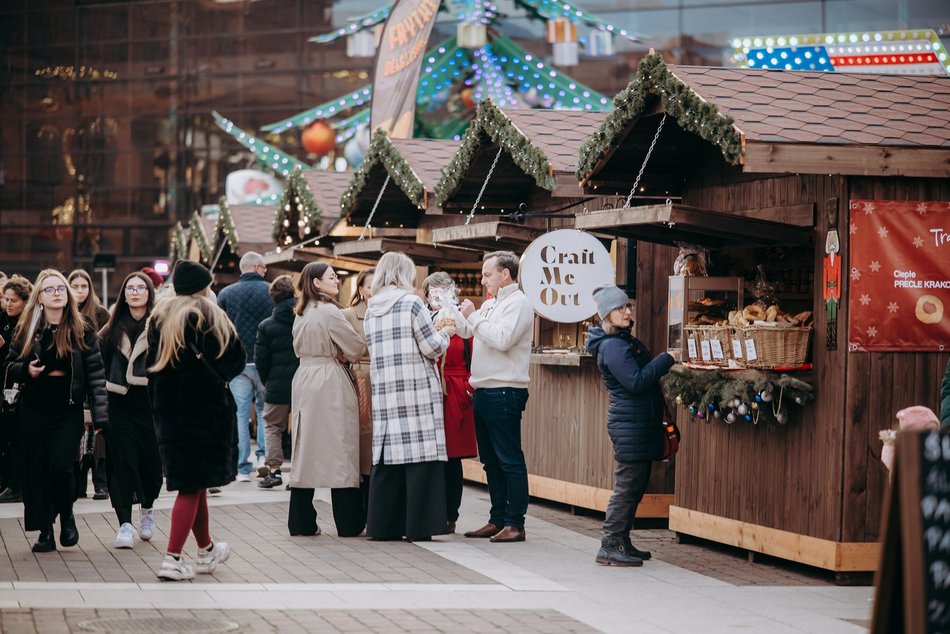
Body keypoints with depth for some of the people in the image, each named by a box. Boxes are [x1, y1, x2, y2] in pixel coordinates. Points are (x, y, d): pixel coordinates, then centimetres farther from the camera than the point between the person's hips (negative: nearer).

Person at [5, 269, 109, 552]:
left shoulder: (82, 331, -2)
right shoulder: (28, 329, 3)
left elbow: (96, 373, -4)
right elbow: (10, 364, 10)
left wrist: (100, 413, -11)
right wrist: (26, 370, -14)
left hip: (69, 410, -2)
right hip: (34, 410, 2)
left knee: (61, 467, -14)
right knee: (37, 470, 3)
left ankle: (66, 516, 13)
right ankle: (45, 531, 13)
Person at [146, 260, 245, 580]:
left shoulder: (159, 316, 9)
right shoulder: (209, 314, -6)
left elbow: (150, 363, 8)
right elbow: (236, 357, -6)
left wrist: (158, 403, 11)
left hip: (168, 406, 6)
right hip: (205, 404, -6)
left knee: (192, 480, 17)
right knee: (194, 484, -4)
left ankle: (207, 550, 29)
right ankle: (172, 559, -11)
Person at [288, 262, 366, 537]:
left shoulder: (301, 314, 11)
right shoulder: (329, 312, -13)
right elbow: (357, 348, -10)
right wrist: (340, 356, 11)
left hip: (305, 380, 8)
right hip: (330, 384, -8)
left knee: (305, 450, 9)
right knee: (339, 452, -2)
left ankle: (301, 522, 10)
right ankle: (349, 523, 1)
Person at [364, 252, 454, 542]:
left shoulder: (371, 310, 13)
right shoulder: (412, 303, -6)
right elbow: (432, 348, -7)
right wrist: (445, 333, 14)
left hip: (384, 393, 6)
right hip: (417, 390, -6)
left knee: (387, 455, 8)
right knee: (420, 454, -3)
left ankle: (384, 525, 8)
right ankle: (418, 526, -5)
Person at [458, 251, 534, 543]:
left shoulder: (518, 303, -8)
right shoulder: (490, 304, 20)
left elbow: (502, 339, -21)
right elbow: (467, 331, 26)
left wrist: (473, 316, -13)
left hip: (505, 393, -9)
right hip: (484, 391, 10)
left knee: (509, 459, -7)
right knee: (491, 460, 12)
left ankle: (515, 524, -6)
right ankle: (497, 520, 18)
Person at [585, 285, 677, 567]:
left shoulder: (627, 341, 18)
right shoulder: (612, 346, -14)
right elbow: (636, 382, -21)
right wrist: (666, 360, -16)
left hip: (642, 424, 10)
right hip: (629, 425, -10)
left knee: (637, 485, 13)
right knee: (628, 485, -10)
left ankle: (621, 541, 19)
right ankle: (610, 546, -8)